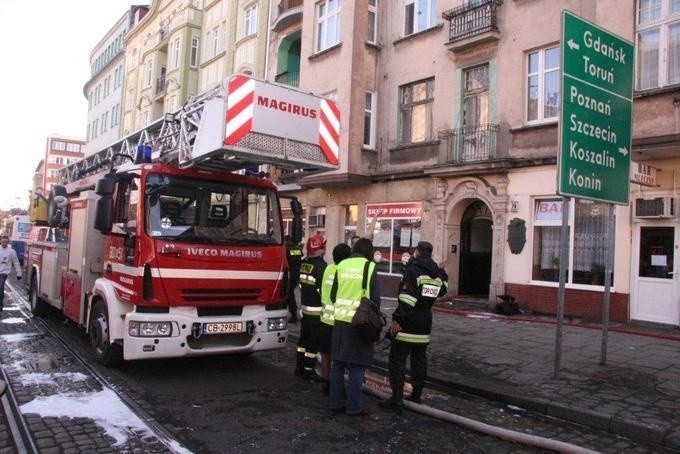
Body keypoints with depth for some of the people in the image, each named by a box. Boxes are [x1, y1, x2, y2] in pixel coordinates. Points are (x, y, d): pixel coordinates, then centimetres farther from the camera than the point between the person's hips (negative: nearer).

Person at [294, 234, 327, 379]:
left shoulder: (304, 264, 5)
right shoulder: (321, 266, -19)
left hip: (305, 306, 8)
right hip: (317, 310, -8)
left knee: (304, 337, 17)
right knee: (314, 341, 1)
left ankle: (299, 366, 26)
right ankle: (308, 370, 7)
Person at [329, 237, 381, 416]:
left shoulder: (341, 265, 5)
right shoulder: (370, 267, -7)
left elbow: (333, 295, 9)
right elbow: (375, 297, -7)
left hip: (340, 320, 4)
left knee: (338, 363, 13)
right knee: (356, 366, 4)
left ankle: (336, 402, 21)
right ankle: (353, 406, 10)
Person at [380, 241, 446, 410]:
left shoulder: (413, 269, -14)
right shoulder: (437, 273, 10)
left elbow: (408, 296, -23)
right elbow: (442, 291, 28)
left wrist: (397, 319, -23)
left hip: (408, 322, -8)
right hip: (425, 323, 8)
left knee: (397, 359, -3)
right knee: (419, 359, 16)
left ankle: (397, 398, -4)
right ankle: (416, 395, 22)